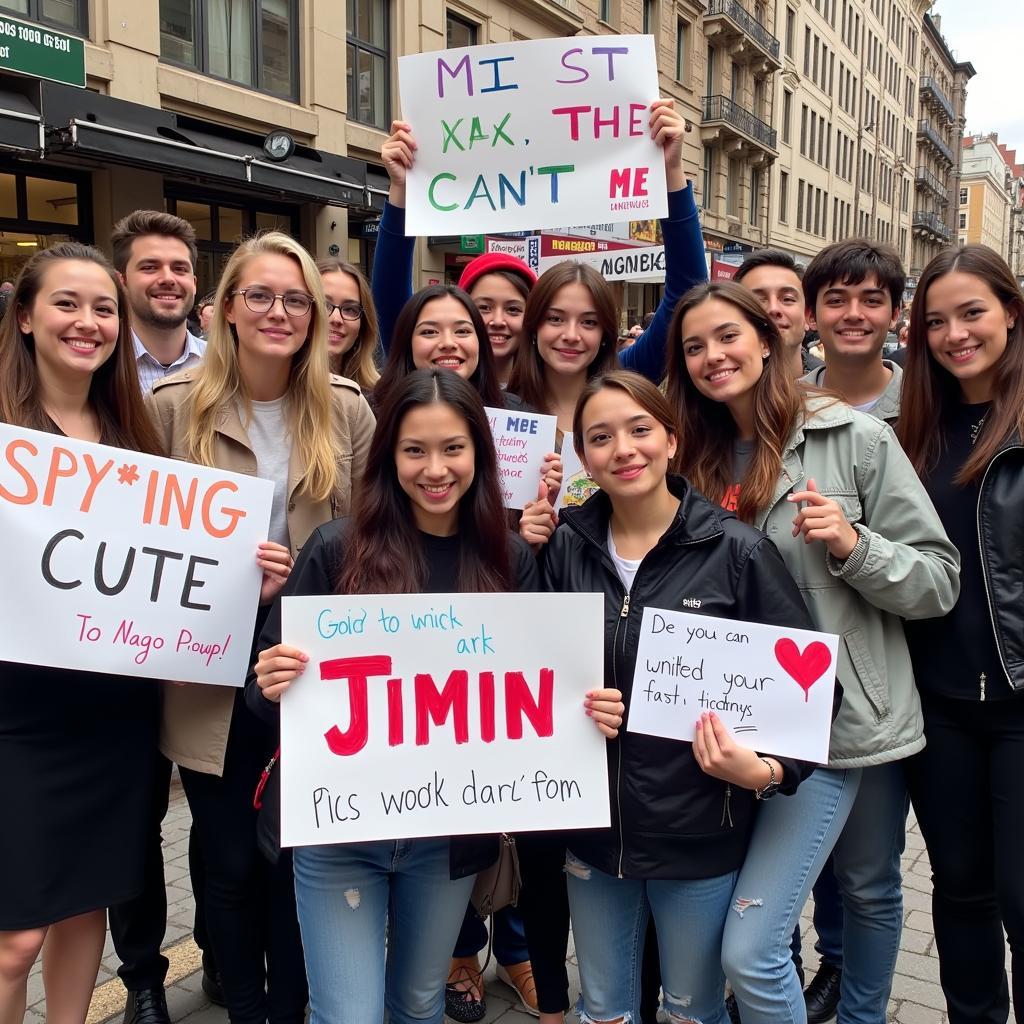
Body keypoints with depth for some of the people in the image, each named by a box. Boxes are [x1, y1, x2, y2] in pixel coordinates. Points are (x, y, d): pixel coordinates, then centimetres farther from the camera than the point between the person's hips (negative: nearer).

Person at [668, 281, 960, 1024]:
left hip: (866, 717, -3)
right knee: (747, 951, 7)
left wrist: (852, 545, -22)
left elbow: (940, 580, -7)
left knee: (872, 890, 12)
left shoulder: (854, 437, -8)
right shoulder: (698, 461, 5)